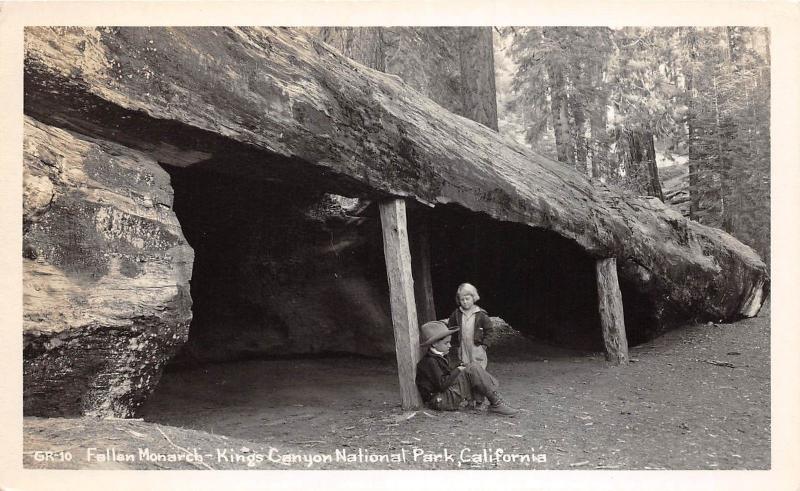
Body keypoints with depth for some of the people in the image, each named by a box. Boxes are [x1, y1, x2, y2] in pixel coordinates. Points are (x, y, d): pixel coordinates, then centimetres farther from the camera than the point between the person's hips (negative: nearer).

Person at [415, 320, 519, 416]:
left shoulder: (439, 357, 16)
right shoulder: (430, 361, -16)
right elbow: (442, 385, -23)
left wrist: (460, 368, 3)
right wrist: (457, 370, -14)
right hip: (440, 400, -10)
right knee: (473, 368, -19)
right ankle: (496, 404, -19)